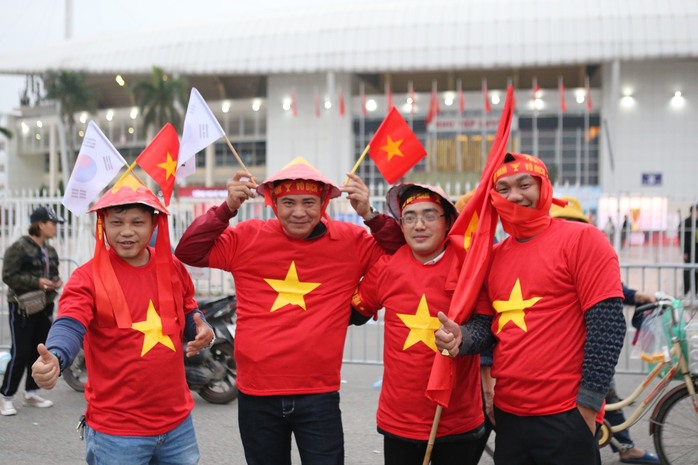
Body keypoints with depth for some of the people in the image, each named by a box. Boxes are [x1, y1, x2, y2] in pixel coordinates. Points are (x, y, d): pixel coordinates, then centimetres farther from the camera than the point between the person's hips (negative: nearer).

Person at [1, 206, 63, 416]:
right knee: (20, 353, -9)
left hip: (45, 306, 8)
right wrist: (36, 282, -22)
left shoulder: (50, 250, 13)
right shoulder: (19, 247, -11)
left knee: (39, 351, 10)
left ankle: (31, 393, 23)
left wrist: (55, 281, 2)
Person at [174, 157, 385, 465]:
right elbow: (188, 252, 1)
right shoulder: (247, 237, -1)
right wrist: (227, 208, -9)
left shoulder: (350, 242, -3)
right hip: (256, 395, 2)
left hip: (320, 395, -1)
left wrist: (369, 214, -15)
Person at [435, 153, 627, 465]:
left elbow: (608, 322, -13)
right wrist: (461, 338, -9)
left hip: (565, 415, -6)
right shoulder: (494, 255, 11)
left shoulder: (581, 239, -8)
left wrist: (588, 404, -14)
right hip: (507, 413, 6)